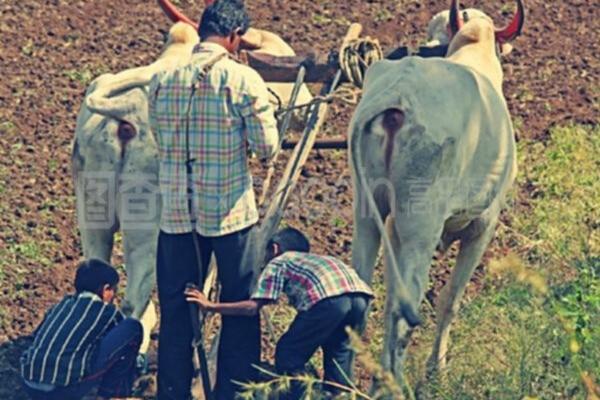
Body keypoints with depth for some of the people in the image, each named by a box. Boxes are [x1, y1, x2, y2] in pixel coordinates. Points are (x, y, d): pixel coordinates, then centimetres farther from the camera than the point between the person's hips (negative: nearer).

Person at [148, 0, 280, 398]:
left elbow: (160, 138, 10)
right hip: (230, 212, -3)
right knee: (241, 307, 9)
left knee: (176, 309, 13)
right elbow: (267, 146, -9)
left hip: (176, 212, 4)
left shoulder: (163, 79, 2)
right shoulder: (243, 79, -11)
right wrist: (264, 111, 9)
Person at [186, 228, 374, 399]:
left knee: (288, 352, 11)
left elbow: (252, 307, 12)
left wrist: (210, 306, 19)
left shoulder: (277, 263, 23)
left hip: (328, 299, -6)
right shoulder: (316, 259, 40)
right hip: (361, 295, 6)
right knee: (338, 351, 28)